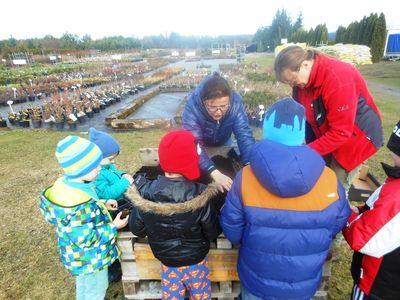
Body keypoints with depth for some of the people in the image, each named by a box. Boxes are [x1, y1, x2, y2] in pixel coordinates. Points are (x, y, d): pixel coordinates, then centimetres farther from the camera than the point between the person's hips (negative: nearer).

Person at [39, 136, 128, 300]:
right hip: (89, 258, -9)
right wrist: (113, 227, -21)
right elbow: (86, 239, -30)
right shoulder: (78, 205, -41)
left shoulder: (64, 184, -12)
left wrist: (103, 204, -4)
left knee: (83, 284, 35)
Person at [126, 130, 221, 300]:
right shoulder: (198, 197, -31)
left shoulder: (145, 193, -24)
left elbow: (137, 229, -9)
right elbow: (213, 232, -17)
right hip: (196, 263, -2)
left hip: (167, 262, 2)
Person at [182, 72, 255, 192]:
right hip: (203, 146, -2)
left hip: (224, 144, 3)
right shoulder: (192, 106, -41)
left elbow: (244, 134, -35)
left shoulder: (236, 102, -34)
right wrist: (215, 173, -58)